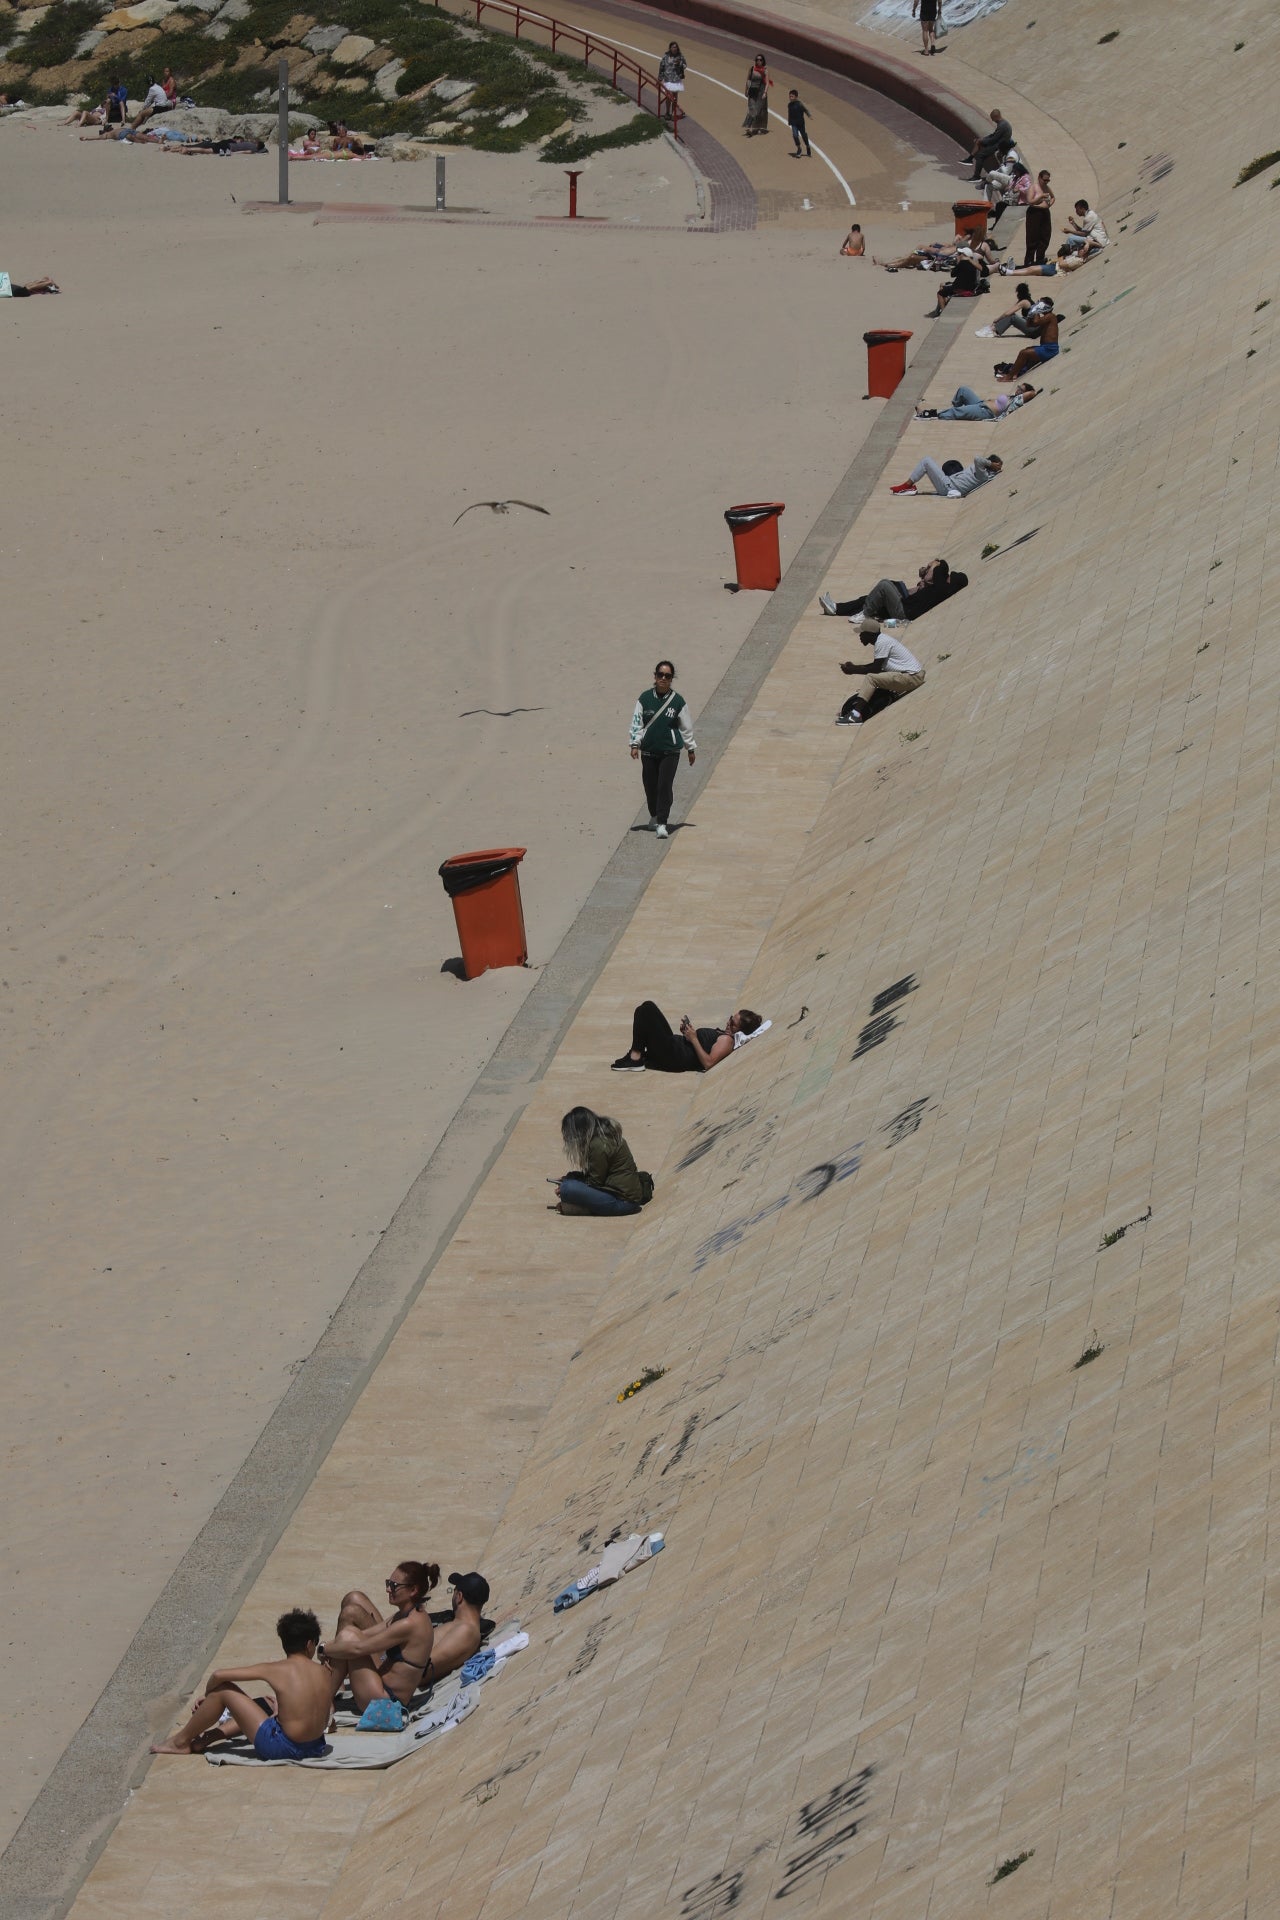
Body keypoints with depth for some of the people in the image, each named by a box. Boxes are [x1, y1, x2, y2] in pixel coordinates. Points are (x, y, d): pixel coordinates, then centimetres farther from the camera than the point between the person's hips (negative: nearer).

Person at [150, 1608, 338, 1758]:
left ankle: (181, 1741, 22)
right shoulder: (326, 1673, 1)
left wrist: (207, 1697, 12)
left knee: (222, 1690, 4)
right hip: (315, 1746, 5)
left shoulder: (274, 1670, -10)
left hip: (281, 1748, -5)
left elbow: (219, 1675, -7)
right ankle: (210, 1736, 41)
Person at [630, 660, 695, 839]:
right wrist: (635, 744, -7)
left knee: (665, 786, -11)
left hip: (670, 751, -2)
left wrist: (691, 748, 13)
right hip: (649, 750, 2)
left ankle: (662, 823, -11)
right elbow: (637, 722, 3)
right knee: (650, 786, 10)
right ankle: (654, 816, 35)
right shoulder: (645, 698, 1)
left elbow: (686, 727, 8)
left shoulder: (677, 701, 0)